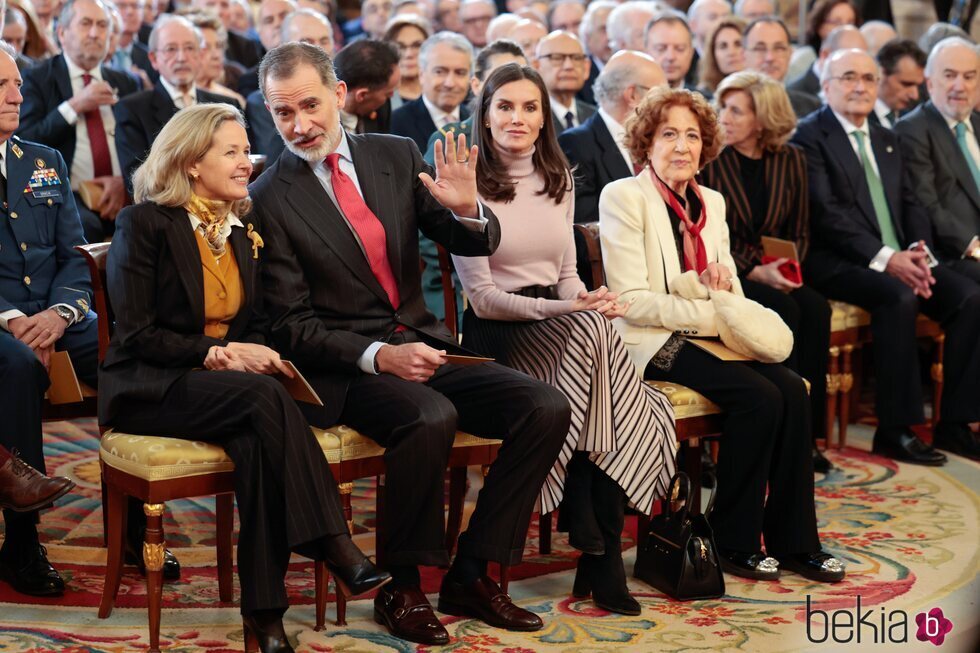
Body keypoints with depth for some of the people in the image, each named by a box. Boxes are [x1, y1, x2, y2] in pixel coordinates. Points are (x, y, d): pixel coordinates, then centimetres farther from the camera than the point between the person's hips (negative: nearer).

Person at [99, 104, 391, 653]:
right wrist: (217, 354, -18)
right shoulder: (145, 223, -5)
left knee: (256, 439, -32)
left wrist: (255, 353, -5)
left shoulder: (245, 228, 14)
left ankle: (264, 608, -34)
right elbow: (136, 334, -10)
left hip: (225, 381, 5)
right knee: (263, 397, -34)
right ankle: (335, 549, -36)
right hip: (149, 389, -5)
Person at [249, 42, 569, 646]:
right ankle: (401, 587, -12)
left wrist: (466, 207, -17)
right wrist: (379, 356, -22)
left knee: (547, 408, -14)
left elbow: (478, 244, 7)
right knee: (431, 418, -34)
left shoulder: (398, 156, 7)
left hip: (422, 346, 5)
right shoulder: (269, 199, -5)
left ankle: (471, 576, -2)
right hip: (344, 370, -5)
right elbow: (293, 325, -7)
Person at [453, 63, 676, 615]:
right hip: (498, 335, -5)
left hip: (562, 324, 6)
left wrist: (588, 298, -9)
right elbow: (482, 296, -9)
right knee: (593, 330, -34)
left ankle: (600, 551, -18)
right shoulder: (471, 186, -4)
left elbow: (566, 273, 16)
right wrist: (568, 309, -20)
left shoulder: (558, 179, 16)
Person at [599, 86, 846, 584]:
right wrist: (711, 314, -20)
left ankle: (794, 539, -7)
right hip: (653, 343, -7)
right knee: (759, 397, -25)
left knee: (793, 390, -18)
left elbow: (731, 290, 16)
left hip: (705, 336, 7)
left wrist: (723, 285, -9)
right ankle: (735, 542, -10)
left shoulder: (711, 202, 13)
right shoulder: (624, 197, -8)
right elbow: (631, 301, -15)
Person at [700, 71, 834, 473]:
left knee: (816, 309, -25)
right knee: (784, 311, -30)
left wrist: (787, 266, -9)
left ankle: (807, 431, -18)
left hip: (772, 272, 4)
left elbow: (799, 232, 12)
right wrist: (755, 273, -18)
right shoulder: (710, 160, -5)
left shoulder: (790, 161, 7)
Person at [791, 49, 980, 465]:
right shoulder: (810, 137, -2)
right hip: (837, 263, -7)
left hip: (898, 259, 7)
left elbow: (911, 205, 17)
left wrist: (918, 252, -5)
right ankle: (894, 431, -25)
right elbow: (826, 213, -13)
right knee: (898, 297, -34)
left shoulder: (886, 141, 23)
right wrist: (884, 257, -20)